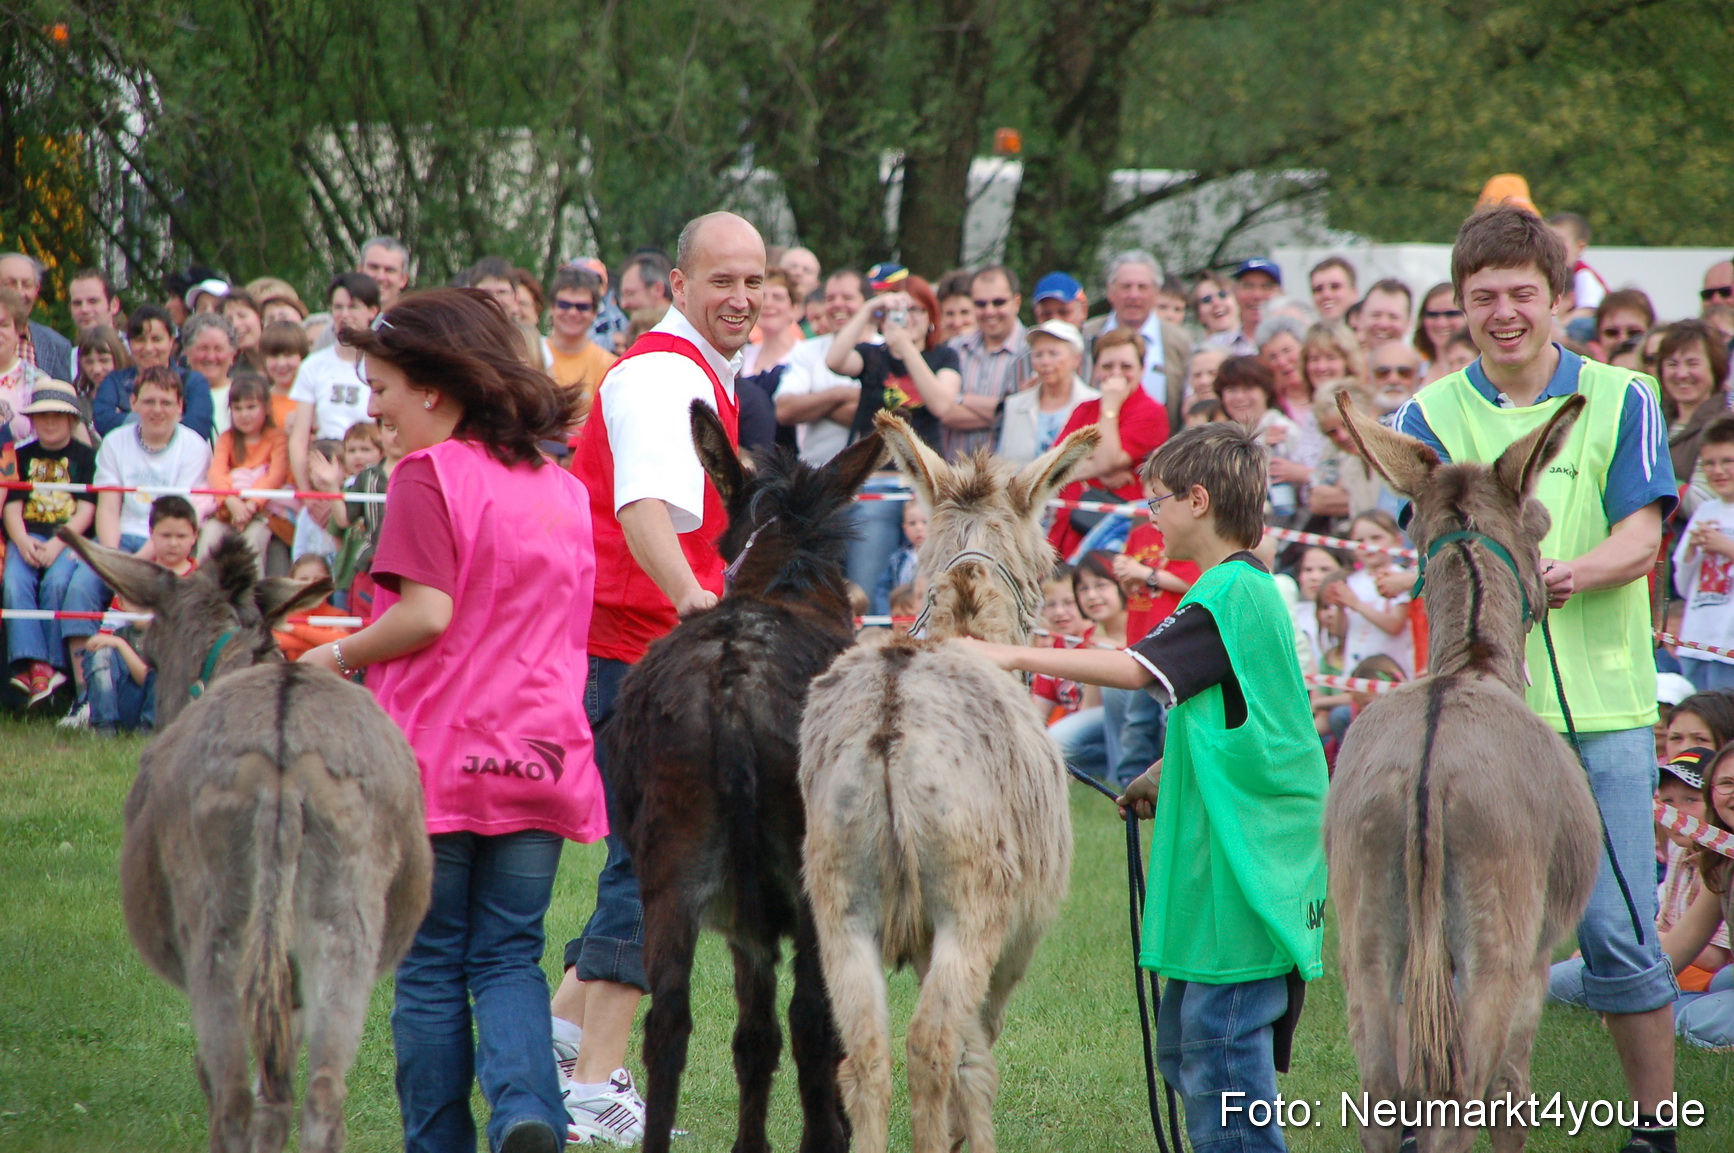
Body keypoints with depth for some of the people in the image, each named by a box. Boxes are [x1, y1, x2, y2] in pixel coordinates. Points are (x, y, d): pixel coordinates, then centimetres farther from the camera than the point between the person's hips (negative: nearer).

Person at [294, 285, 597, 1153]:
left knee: (432, 967, 6)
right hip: (539, 754, 5)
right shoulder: (561, 488, 13)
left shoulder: (430, 474, -8)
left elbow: (426, 613, -16)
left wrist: (338, 656, -2)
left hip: (439, 752, -5)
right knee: (509, 958, 7)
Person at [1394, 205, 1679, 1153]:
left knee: (1615, 935, -4)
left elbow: (1640, 538, -4)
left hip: (1603, 708, -1)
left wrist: (1570, 573, -26)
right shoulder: (1431, 416, 7)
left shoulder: (1620, 400, 5)